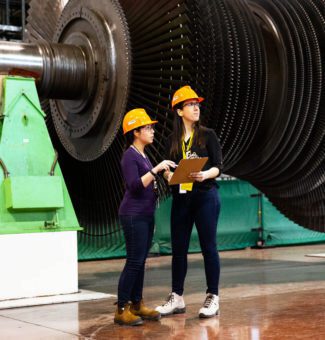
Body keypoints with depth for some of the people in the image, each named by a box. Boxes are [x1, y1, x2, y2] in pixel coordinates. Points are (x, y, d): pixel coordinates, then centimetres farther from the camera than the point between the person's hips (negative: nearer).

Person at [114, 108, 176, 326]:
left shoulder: (143, 155, 16)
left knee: (141, 261, 11)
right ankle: (121, 310, -4)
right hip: (133, 216, -9)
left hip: (146, 215, 9)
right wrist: (156, 169, -26)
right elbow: (135, 186, -23)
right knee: (134, 261, -9)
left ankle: (137, 305, 17)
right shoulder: (129, 156, -12)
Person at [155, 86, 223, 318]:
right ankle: (177, 299, 17)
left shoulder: (208, 136, 1)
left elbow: (219, 166, -4)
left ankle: (213, 299, 7)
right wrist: (168, 175, -8)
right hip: (181, 198, 4)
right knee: (178, 248, 7)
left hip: (205, 196, -4)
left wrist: (205, 175, -23)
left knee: (208, 247, -1)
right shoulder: (173, 141, 11)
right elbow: (168, 169, 14)